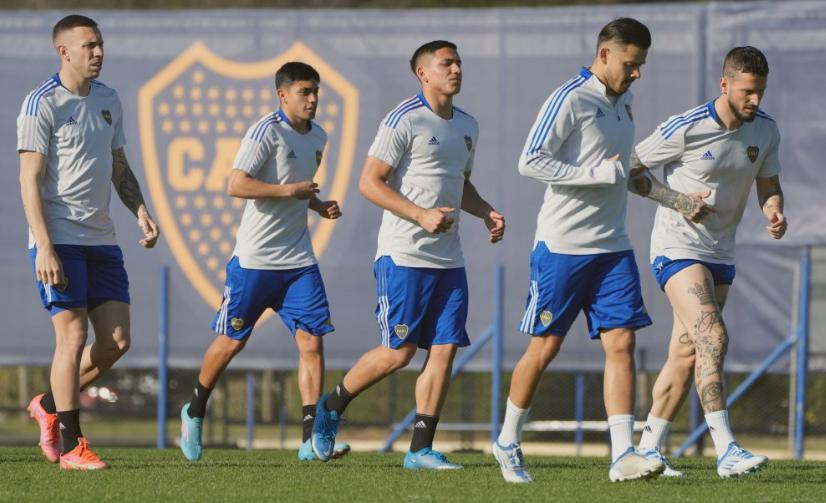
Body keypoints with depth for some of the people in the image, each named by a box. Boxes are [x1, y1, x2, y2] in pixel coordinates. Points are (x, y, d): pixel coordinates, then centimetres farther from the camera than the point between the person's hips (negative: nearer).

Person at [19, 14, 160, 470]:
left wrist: (140, 211, 6)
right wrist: (44, 248, -19)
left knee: (116, 340, 3)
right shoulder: (41, 104, -9)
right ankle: (70, 446, -2)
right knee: (73, 335, -9)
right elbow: (30, 180, -12)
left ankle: (49, 405, 23)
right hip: (59, 240, -7)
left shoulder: (108, 100, 14)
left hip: (100, 239, 7)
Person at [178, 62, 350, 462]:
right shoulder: (266, 132, -13)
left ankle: (310, 439, -10)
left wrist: (318, 205, 10)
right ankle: (195, 412, 31)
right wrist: (291, 190, -22)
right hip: (255, 259, -6)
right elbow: (236, 185, -21)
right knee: (231, 341, 7)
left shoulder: (317, 137, 12)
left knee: (312, 340, -8)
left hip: (299, 260, 6)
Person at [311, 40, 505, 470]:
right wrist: (421, 215, -20)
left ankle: (421, 449, 3)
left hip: (449, 259, 7)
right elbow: (369, 182, -12)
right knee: (398, 352, -6)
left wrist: (486, 213, 10)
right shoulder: (404, 120, -9)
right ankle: (331, 407, 16)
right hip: (404, 254, -7)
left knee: (445, 349, -1)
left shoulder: (467, 126, 16)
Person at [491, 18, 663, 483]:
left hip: (613, 247, 7)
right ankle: (508, 442, 20)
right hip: (562, 247, -7)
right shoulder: (570, 100, -11)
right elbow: (531, 162, -19)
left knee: (621, 343, -6)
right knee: (544, 348, 2)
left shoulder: (623, 101, 14)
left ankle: (623, 454, -11)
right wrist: (599, 173, -20)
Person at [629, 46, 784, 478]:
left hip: (721, 254, 7)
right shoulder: (685, 129, -16)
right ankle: (725, 451, -26)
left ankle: (648, 448, 19)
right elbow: (629, 170, -8)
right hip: (677, 247, -7)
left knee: (687, 354, 9)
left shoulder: (765, 130, 1)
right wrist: (677, 201, -18)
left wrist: (774, 213, -9)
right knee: (713, 338, -22)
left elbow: (768, 184, 13)